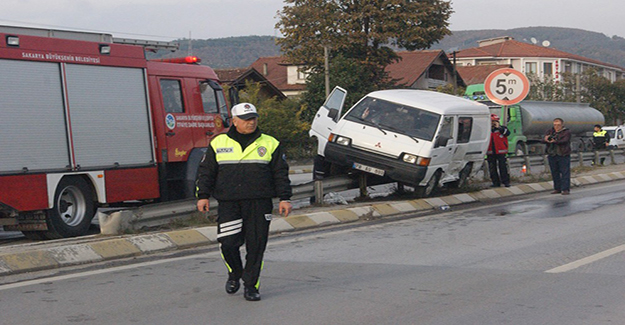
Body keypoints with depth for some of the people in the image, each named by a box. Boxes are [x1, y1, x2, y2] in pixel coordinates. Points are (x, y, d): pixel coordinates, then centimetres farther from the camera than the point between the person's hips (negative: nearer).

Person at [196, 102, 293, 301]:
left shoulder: (270, 144, 9)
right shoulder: (218, 143, 10)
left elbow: (281, 173, 11)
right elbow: (206, 171, 13)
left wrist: (284, 198, 3)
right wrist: (203, 196, 5)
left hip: (259, 203, 0)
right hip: (228, 203, 0)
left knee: (256, 245, -2)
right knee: (228, 243, -8)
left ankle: (251, 285, 11)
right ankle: (234, 274, 21)